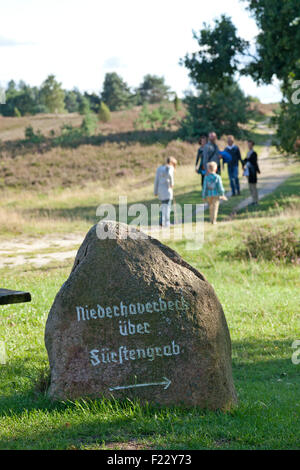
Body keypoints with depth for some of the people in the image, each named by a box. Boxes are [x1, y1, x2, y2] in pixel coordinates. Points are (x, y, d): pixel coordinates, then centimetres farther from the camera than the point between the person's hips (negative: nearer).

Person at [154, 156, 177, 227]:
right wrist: (172, 183, -16)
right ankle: (166, 223, -2)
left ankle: (161, 221, 14)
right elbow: (169, 174, -29)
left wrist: (155, 192, 14)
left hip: (160, 189, 6)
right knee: (167, 206, -1)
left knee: (163, 205, 19)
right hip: (167, 189, -6)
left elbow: (156, 180, 11)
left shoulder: (159, 168, 12)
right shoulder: (170, 168, -6)